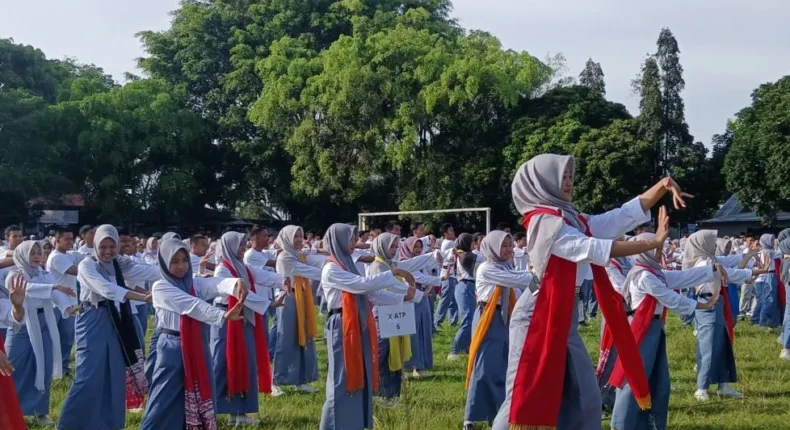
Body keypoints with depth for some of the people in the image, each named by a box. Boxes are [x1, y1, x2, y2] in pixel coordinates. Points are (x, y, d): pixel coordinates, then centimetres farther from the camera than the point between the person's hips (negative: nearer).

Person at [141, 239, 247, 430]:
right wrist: (223, 315, -31)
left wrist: (237, 283, -36)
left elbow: (218, 285, -12)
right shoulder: (160, 288, -5)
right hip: (172, 349, -5)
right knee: (165, 403, -3)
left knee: (200, 401, 8)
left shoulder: (195, 283, 9)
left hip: (197, 347, 5)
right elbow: (192, 305, -18)